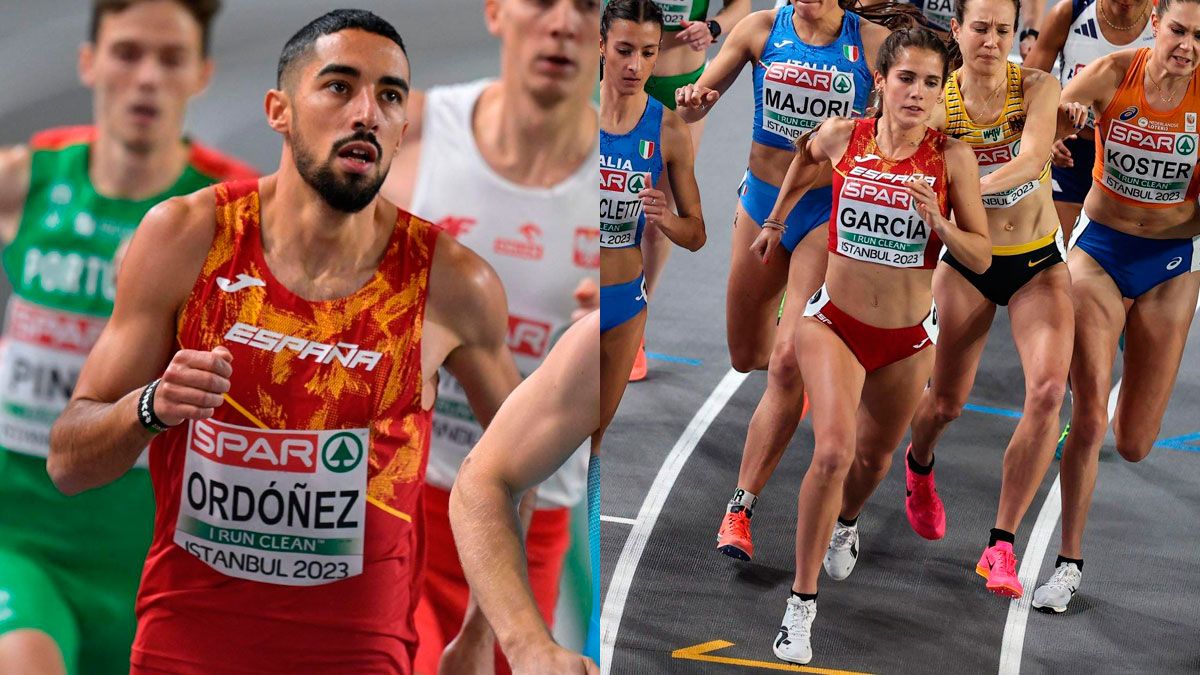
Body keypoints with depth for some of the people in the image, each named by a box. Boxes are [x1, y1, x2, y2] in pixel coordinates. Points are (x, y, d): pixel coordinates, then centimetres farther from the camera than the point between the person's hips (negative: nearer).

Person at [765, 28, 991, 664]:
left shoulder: (952, 157, -12)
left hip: (907, 338, 2)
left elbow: (982, 258, -9)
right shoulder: (840, 136, -10)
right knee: (833, 451, -22)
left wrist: (936, 221, -26)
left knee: (874, 457, 22)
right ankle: (802, 602, -12)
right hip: (833, 323, -2)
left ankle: (841, 529, 57)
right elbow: (804, 155, 15)